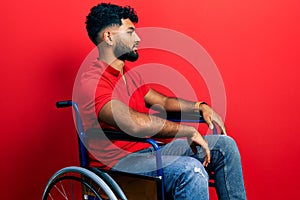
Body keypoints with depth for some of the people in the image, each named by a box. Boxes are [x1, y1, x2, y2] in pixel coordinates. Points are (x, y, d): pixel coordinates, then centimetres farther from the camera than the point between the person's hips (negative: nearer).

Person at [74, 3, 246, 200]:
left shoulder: (130, 74, 14)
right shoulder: (91, 81, -18)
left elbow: (163, 101, 25)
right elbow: (134, 124, -32)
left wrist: (200, 107, 9)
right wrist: (189, 130, -23)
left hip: (148, 150, 9)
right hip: (119, 163, -9)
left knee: (224, 145, 2)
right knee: (191, 170, -34)